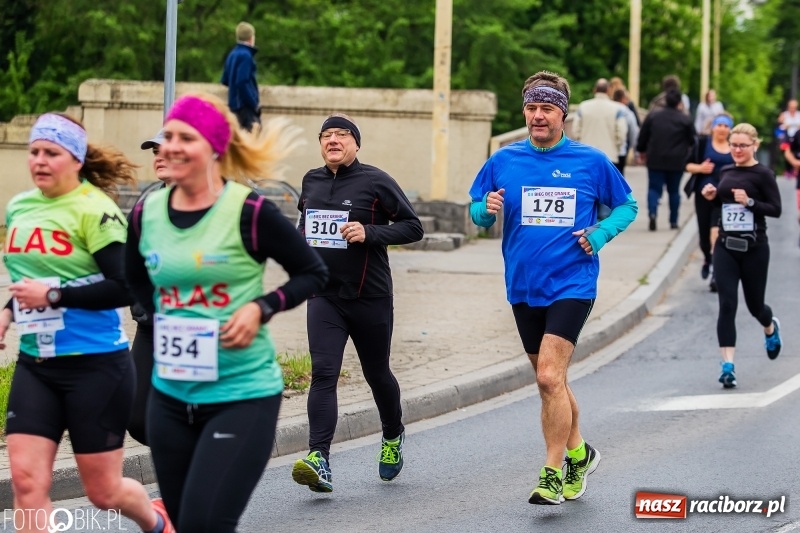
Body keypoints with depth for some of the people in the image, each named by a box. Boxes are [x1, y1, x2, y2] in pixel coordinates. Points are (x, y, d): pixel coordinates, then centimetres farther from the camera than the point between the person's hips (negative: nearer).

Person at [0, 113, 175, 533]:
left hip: (96, 363, -6)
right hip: (35, 363, 6)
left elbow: (124, 288, -20)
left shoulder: (94, 210, -13)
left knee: (103, 491, 6)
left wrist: (53, 296, -22)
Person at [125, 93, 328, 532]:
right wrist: (160, 317, 7)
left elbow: (313, 274, -2)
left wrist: (261, 308, -15)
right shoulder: (146, 214, 2)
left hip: (244, 395, -6)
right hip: (170, 395, 6)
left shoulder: (250, 212, -12)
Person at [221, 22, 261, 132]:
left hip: (235, 103, 10)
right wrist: (254, 105, -18)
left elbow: (225, 80, 20)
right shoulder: (245, 55, -14)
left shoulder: (233, 54, 13)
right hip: (246, 105, -10)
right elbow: (242, 83, -22)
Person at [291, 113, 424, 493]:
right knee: (323, 374, -13)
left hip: (370, 296, -3)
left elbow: (413, 227, -7)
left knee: (377, 374, 12)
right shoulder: (312, 182, 9)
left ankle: (393, 436, 41)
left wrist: (369, 233, -19)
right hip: (324, 297, 3)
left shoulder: (375, 182, -6)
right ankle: (318, 460, -23)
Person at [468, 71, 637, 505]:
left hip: (572, 285, -4)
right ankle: (578, 454, 36)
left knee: (549, 377, -16)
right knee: (549, 380, 15)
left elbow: (626, 206, 9)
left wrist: (600, 234, -8)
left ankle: (553, 476, -9)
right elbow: (476, 212, 11)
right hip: (523, 287, 4)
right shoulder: (503, 161, 3)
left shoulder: (591, 161, -2)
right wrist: (487, 209, -12)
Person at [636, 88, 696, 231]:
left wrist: (642, 151, 21)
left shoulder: (652, 116, -1)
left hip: (655, 160, 0)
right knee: (674, 191, 13)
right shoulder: (685, 120, -5)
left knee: (654, 188, 4)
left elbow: (643, 136, 5)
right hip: (676, 162, 0)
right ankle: (673, 221, 17)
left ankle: (652, 212, -22)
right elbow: (692, 140, 1)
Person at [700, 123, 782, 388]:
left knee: (754, 304, 12)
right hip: (726, 247, 3)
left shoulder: (762, 175, -8)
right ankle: (728, 366, -9)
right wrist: (712, 196, 2)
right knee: (727, 304, -7)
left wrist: (749, 201, -24)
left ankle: (770, 328, 49)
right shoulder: (726, 172, 7)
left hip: (754, 248, -3)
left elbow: (775, 209, -12)